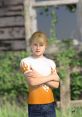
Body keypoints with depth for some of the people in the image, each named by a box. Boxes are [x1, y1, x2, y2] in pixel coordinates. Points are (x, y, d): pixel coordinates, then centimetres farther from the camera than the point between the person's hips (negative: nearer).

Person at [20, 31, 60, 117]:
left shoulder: (51, 63, 7)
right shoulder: (26, 62, -5)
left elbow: (56, 84, -3)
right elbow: (32, 82, -18)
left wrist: (39, 77, -14)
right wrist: (50, 77, -10)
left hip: (50, 103, 4)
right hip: (35, 104, -4)